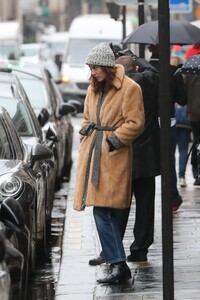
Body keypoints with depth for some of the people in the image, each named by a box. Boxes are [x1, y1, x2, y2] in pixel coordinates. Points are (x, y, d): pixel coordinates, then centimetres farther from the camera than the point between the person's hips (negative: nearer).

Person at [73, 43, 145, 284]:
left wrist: (114, 140, -14)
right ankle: (117, 262, 12)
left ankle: (117, 264, -10)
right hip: (92, 152, 8)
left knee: (103, 209, -13)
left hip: (114, 155, -8)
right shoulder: (94, 88, 17)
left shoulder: (129, 88, -7)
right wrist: (86, 129, 9)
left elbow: (135, 123, -9)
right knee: (101, 211, 4)